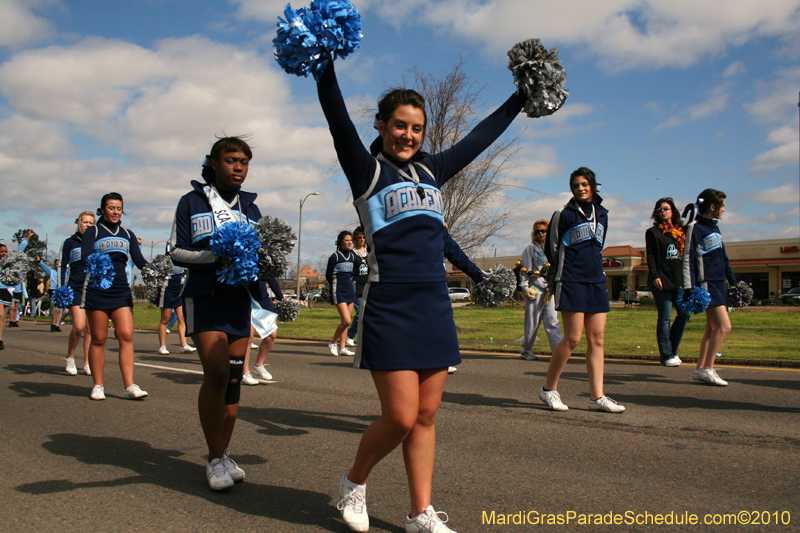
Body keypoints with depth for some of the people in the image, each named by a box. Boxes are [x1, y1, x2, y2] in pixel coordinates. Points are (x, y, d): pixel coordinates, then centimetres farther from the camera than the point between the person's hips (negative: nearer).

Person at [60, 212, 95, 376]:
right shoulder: (70, 243, 7)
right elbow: (64, 267, 6)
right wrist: (63, 289, -4)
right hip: (75, 289, -2)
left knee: (90, 328, 2)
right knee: (79, 326, -13)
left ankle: (87, 364, 10)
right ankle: (70, 357, 10)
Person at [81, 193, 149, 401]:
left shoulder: (127, 234, 15)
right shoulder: (93, 231, 5)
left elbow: (139, 260, 6)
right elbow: (86, 255, -12)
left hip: (121, 290, 3)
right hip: (96, 290, -3)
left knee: (126, 335, -8)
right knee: (98, 338, 1)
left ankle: (129, 386, -9)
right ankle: (98, 385, 12)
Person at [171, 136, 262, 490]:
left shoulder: (250, 208, 15)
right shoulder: (192, 202, 5)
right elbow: (177, 252, 0)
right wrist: (217, 258, -16)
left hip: (239, 298, 4)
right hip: (204, 297, -4)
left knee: (233, 377, 3)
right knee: (216, 373, -15)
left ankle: (225, 455, 17)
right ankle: (215, 458, -2)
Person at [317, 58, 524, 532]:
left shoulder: (433, 171, 15)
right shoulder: (367, 170, 0)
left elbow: (482, 135, 24)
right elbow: (337, 116, -12)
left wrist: (523, 97, 29)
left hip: (435, 304, 6)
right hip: (389, 306, -5)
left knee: (426, 416, 9)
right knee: (401, 418, -6)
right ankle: (355, 480, 23)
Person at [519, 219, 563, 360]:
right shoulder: (531, 248, 1)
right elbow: (525, 269, -2)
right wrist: (525, 288, -9)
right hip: (535, 290, -4)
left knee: (552, 322, -1)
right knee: (532, 322, 1)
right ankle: (526, 350, 13)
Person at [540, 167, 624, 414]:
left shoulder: (602, 214, 14)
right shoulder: (564, 215, -3)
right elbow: (551, 249, 3)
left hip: (596, 282, 6)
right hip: (572, 283, -6)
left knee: (597, 339, 3)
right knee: (572, 339, -8)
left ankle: (597, 397, 6)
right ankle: (549, 389, 7)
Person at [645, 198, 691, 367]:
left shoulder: (681, 231, 17)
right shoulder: (653, 232, 3)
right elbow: (651, 257, -4)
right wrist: (655, 276, -16)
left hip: (679, 280, 5)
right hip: (662, 280, -5)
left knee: (685, 314, 2)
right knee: (665, 317, -4)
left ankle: (671, 350, 16)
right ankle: (666, 355, 2)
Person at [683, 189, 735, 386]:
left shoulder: (714, 228, 18)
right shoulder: (695, 228, -10)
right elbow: (688, 259, -15)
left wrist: (733, 281, 22)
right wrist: (689, 288, -21)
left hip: (719, 284, 9)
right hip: (707, 284, -9)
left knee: (712, 328, 9)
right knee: (724, 326, -13)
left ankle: (700, 368, 14)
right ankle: (707, 369, -8)